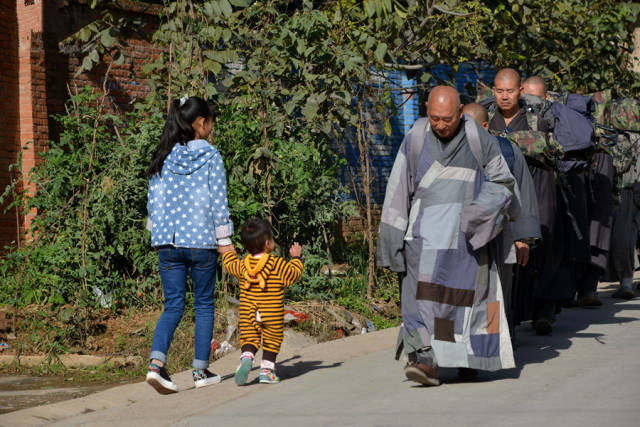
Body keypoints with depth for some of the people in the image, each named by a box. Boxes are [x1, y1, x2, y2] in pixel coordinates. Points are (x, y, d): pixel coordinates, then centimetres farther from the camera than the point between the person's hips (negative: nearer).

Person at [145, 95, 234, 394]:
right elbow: (218, 201, -6)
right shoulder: (210, 156, -5)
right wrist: (224, 240, 0)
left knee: (173, 305, 6)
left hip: (167, 242, 3)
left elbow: (153, 199, 8)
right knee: (203, 305, 10)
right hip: (201, 240, -3)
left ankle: (156, 363, -14)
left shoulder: (163, 157, 5)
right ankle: (201, 370, 12)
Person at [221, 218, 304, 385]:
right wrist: (296, 258, 16)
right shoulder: (278, 265, -9)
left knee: (249, 339, 8)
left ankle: (246, 358, -19)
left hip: (248, 315, 2)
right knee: (271, 340, 12)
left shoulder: (242, 266, 1)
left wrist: (227, 249, 37)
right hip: (273, 315, -2)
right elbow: (293, 275, 1)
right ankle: (267, 370, 11)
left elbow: (230, 264, 20)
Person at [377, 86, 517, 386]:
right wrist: (391, 237, 3)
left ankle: (469, 356, 22)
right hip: (426, 232, 0)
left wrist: (479, 212, -1)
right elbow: (398, 189, 5)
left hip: (466, 234, 0)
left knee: (466, 291, 3)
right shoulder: (415, 140, 1)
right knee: (423, 292, -14)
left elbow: (502, 183, 10)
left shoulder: (479, 140, -2)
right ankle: (426, 359, -22)